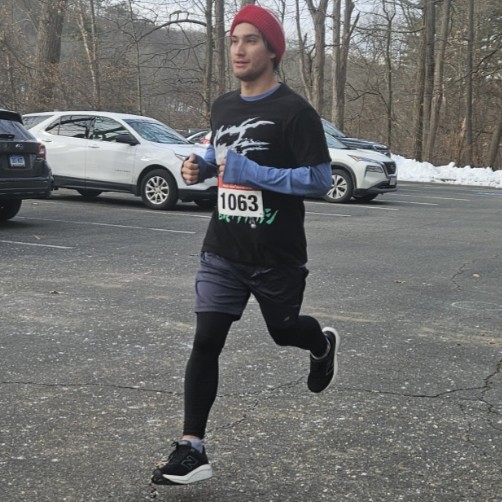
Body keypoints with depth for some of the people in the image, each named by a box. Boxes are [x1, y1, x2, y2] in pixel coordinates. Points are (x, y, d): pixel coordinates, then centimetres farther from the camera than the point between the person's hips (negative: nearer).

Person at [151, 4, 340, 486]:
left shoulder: (294, 112, -12)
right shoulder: (222, 106, 8)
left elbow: (320, 180, -16)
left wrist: (254, 173, -23)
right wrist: (199, 166, 3)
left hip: (278, 257, -4)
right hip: (222, 251, 5)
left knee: (283, 331, 16)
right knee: (205, 341, -5)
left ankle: (323, 344, 53)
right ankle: (192, 450, -1)